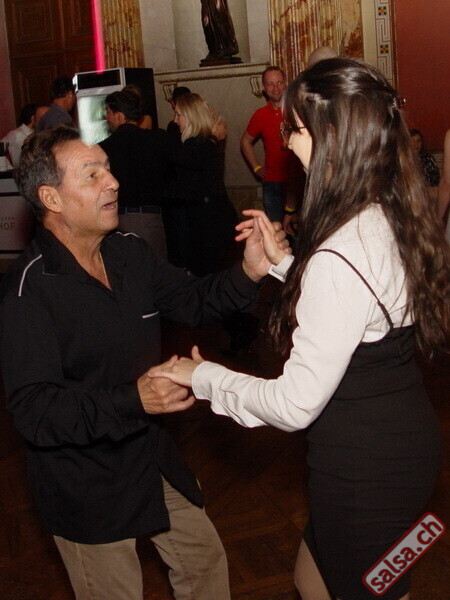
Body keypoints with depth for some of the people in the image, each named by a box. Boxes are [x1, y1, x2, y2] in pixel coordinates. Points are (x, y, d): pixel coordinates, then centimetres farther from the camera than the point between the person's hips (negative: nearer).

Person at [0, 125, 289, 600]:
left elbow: (192, 301, 10)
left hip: (153, 458, 7)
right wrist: (132, 401, -41)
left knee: (205, 559, 23)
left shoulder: (130, 253, -2)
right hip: (86, 487, -7)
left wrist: (249, 272, -10)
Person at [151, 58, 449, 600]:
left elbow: (296, 405, -24)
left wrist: (204, 377, -9)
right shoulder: (393, 219, -2)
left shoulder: (338, 259, -31)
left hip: (364, 469, -9)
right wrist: (283, 263, 9)